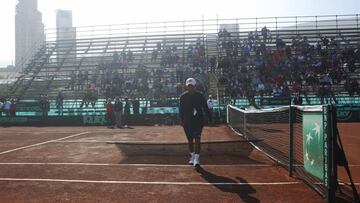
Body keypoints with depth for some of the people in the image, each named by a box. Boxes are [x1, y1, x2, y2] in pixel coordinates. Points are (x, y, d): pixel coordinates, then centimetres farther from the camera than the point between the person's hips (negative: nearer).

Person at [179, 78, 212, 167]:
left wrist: (210, 117, 3)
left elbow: (205, 108, 5)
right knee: (190, 140, 11)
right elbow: (181, 109, 4)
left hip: (198, 120, -1)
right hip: (187, 121, 2)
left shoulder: (200, 96, -1)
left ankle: (196, 158, -7)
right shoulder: (183, 96, 1)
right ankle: (192, 156, 30)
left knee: (197, 139, -10)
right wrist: (182, 120, -3)